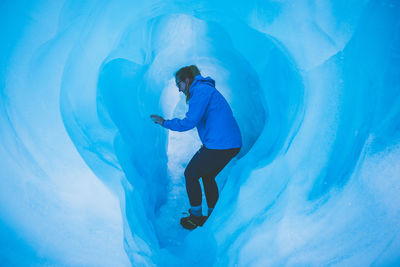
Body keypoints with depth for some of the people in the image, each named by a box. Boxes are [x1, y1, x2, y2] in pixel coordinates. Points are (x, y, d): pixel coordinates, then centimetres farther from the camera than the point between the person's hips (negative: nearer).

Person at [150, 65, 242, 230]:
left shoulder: (200, 91, -9)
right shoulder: (207, 89, 22)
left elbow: (189, 122, -16)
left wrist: (165, 122, -5)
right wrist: (207, 144, 21)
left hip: (219, 145, -10)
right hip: (232, 144, 10)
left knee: (190, 174, 7)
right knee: (208, 176, 24)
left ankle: (196, 217, 17)